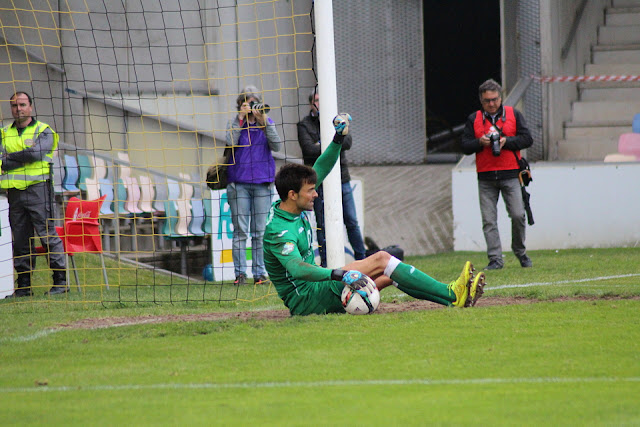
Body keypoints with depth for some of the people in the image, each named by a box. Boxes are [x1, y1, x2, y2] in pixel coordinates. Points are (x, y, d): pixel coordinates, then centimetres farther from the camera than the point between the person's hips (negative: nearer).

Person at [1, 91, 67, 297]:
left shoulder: (43, 131, 3)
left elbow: (36, 153, -14)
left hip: (37, 189, -5)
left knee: (48, 234, -8)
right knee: (20, 239, 5)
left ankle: (60, 280, -6)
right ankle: (24, 285, 9)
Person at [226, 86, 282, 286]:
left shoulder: (267, 122, 8)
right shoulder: (235, 122, 7)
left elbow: (276, 146, -5)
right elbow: (230, 142, -11)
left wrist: (264, 122, -13)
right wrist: (240, 118, -13)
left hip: (262, 182, 1)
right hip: (239, 182, -1)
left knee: (260, 230, 1)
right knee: (240, 230, -4)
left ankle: (260, 273, 4)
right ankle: (240, 273, -2)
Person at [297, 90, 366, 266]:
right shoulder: (304, 125, 1)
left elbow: (347, 142, -4)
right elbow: (309, 150, -14)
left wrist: (324, 145, -12)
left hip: (342, 179, 3)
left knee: (352, 222, 7)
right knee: (323, 225, -1)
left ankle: (361, 258, 17)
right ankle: (326, 263, 6)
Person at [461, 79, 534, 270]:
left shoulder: (513, 114, 9)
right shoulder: (474, 119, 12)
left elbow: (527, 139, 3)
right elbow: (465, 146, 8)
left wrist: (506, 141, -12)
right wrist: (480, 142, -12)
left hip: (510, 175, -1)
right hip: (485, 178, 1)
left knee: (518, 215, -7)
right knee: (489, 220, -4)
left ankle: (520, 251, 15)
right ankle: (495, 259, -2)